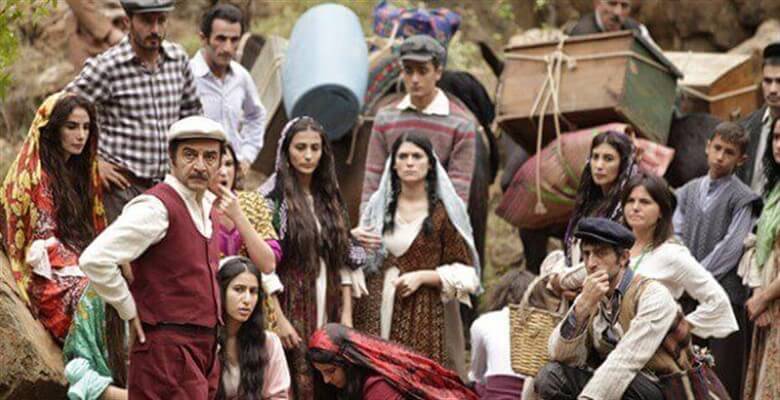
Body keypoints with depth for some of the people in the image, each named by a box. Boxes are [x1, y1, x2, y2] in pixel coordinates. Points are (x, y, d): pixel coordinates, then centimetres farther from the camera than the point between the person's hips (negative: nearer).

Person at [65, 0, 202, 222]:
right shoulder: (107, 66, -10)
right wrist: (92, 163, -8)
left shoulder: (178, 58, 7)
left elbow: (191, 111, 23)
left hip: (165, 184, 5)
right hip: (122, 185, -5)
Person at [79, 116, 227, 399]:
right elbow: (95, 260, -24)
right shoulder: (156, 208, -15)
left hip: (204, 347, 9)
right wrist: (130, 313, -14)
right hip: (168, 351, -9)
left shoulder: (209, 205, 13)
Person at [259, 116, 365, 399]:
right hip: (292, 312, -5)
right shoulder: (273, 198, -5)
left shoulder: (331, 199, 14)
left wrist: (347, 314, 6)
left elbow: (344, 261, 14)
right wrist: (279, 320, -16)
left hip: (329, 312, 5)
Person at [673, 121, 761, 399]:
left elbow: (730, 249, -9)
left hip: (725, 295, -5)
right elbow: (675, 238, 8)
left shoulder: (743, 199, -3)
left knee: (725, 376, -4)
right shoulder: (687, 192, 14)